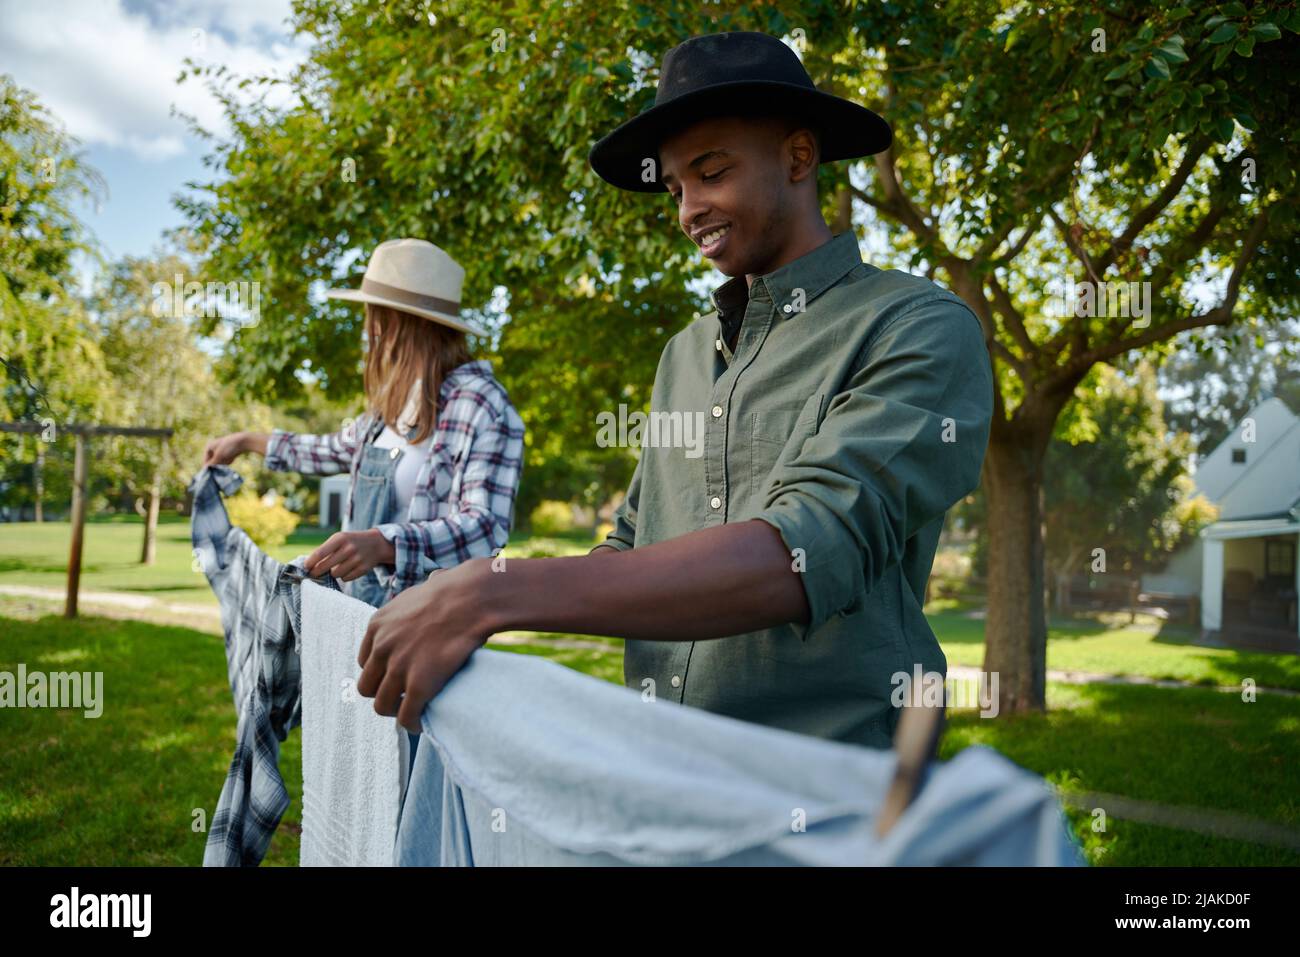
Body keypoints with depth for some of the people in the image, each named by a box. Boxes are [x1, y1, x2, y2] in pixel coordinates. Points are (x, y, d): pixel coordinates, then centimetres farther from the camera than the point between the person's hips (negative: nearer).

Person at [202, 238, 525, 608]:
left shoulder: (483, 407, -17)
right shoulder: (396, 400, 11)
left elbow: (486, 527, -26)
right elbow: (337, 450, 30)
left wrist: (383, 545, -40)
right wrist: (248, 441, 38)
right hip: (358, 605, 8)